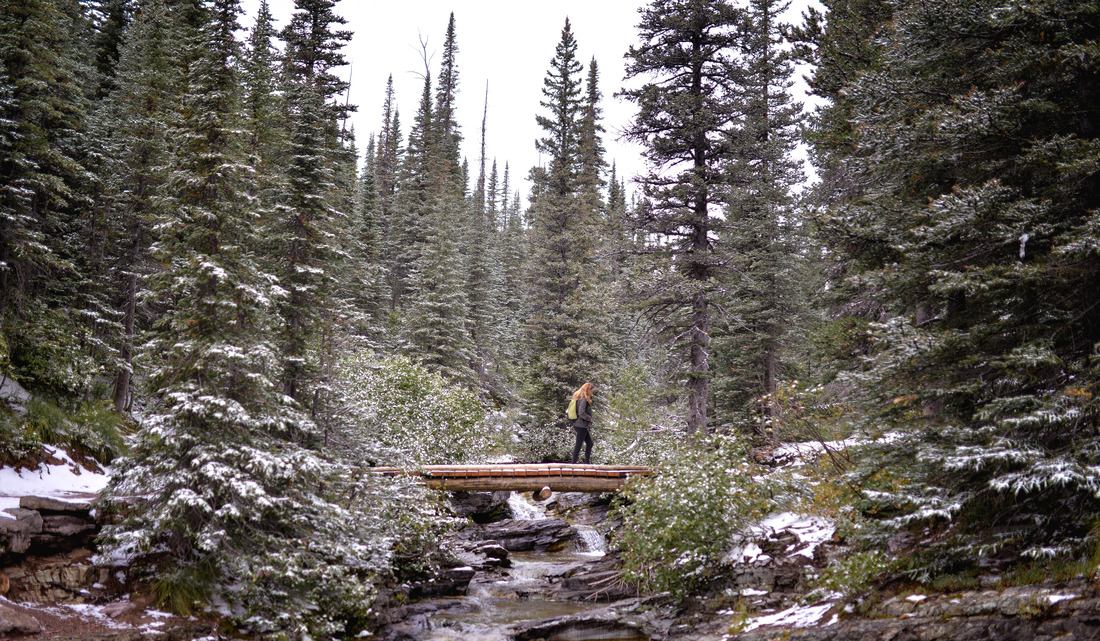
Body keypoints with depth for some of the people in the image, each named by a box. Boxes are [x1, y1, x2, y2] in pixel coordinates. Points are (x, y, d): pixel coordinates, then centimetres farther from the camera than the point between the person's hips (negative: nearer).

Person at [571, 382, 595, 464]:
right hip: (582, 426, -10)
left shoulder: (579, 398, 13)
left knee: (589, 443, 15)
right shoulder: (583, 400, -17)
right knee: (579, 445, -3)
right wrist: (589, 418, -12)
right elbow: (581, 413, -25)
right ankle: (574, 463, 1)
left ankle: (587, 462, 19)